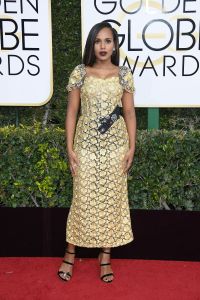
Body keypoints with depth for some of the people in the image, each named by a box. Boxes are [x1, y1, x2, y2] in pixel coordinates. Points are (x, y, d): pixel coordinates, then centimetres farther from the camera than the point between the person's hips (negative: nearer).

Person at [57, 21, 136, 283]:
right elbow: (72, 111, 0)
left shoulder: (124, 74, 2)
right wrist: (70, 147, -5)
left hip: (115, 145, 1)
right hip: (86, 144, -1)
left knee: (112, 198, 7)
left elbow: (129, 113, 3)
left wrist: (132, 148, -3)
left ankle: (105, 256, 21)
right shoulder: (80, 73, 0)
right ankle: (70, 254, 21)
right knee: (83, 198, 4)